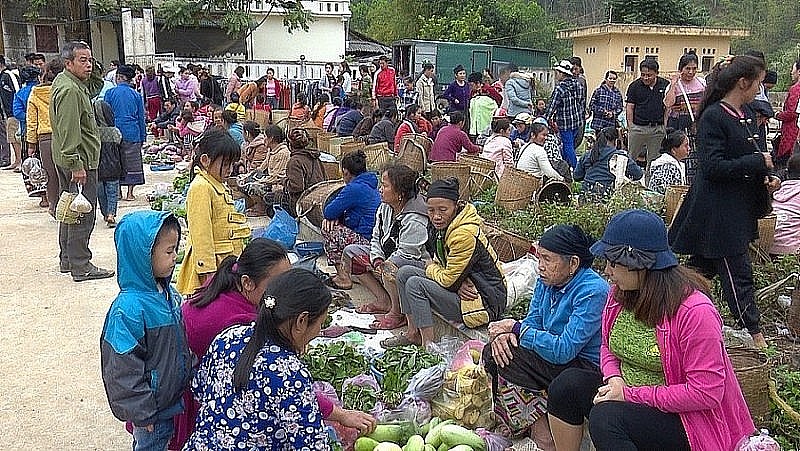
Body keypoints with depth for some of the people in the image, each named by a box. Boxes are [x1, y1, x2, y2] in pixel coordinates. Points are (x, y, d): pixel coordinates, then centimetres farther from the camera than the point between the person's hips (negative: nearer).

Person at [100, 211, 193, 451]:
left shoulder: (169, 294, -1)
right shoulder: (128, 308, -27)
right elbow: (123, 368, -23)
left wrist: (191, 371, 17)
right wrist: (142, 412, -18)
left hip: (175, 400, 8)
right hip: (151, 407, -7)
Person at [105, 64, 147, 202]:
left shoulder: (110, 93, 0)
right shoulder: (136, 95, 4)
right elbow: (141, 117, 6)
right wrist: (143, 136, 12)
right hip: (133, 133, 1)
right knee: (132, 162, 4)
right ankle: (130, 193, 3)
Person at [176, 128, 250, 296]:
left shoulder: (219, 186, 17)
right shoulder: (201, 187, -14)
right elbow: (201, 233, -20)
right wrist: (208, 271, -22)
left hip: (226, 263, 10)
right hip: (209, 263, -10)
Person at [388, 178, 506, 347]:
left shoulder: (465, 235, -26)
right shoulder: (446, 227, 4)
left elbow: (449, 280, -21)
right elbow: (439, 263, 10)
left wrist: (430, 269, 0)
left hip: (486, 304, -10)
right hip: (465, 287, 10)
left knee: (415, 285, -19)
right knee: (405, 272, 4)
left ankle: (428, 345, -10)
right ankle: (413, 334, 13)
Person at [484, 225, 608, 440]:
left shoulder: (592, 292, -24)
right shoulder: (546, 281, 2)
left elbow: (563, 351, -27)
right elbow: (532, 322, 8)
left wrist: (516, 328, -19)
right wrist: (504, 332, -15)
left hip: (587, 369, -9)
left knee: (510, 358, -24)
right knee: (493, 353, -8)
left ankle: (536, 420, -6)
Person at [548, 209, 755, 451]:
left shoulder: (695, 311, -24)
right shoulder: (620, 292, -1)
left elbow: (706, 392, -23)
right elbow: (607, 346, 15)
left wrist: (631, 394, -22)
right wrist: (614, 378, -9)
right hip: (626, 395, 7)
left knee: (605, 417, -31)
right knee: (568, 383, -14)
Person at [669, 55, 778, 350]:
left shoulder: (746, 115, 11)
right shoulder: (713, 117, -17)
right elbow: (713, 167, -23)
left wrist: (766, 179, 3)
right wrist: (759, 162, -17)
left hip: (738, 208, 9)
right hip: (717, 211, -9)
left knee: (702, 268, 16)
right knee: (738, 273, -1)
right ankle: (755, 335, 9)